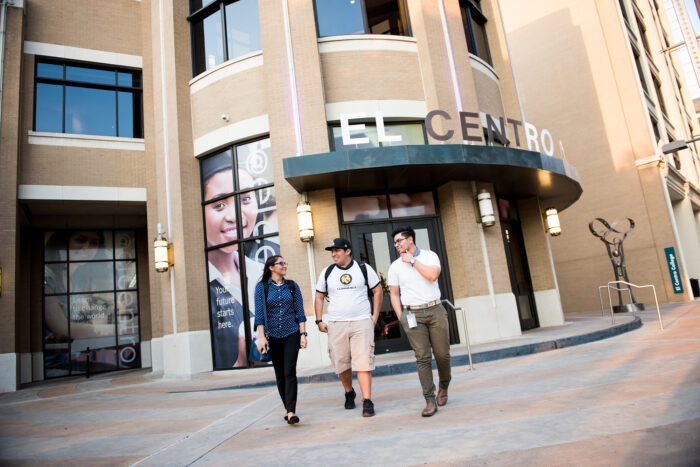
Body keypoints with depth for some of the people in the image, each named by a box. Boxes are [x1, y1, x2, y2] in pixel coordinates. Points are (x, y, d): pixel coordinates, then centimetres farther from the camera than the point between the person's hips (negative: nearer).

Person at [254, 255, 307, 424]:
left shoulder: (292, 286, 6)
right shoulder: (262, 287, 1)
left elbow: (300, 311, 4)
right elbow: (259, 314, -4)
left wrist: (303, 334, -3)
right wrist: (261, 337, -12)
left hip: (292, 334, 0)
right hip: (273, 335, 0)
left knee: (290, 372, -11)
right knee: (279, 374, 7)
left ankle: (291, 412, -11)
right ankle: (288, 408, 22)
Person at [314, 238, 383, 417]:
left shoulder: (364, 268, 4)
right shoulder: (327, 272, 8)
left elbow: (377, 291, 10)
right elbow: (319, 297, 15)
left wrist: (375, 316, 3)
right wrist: (319, 320, 6)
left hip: (362, 322, -2)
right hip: (336, 324, 2)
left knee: (363, 362, -10)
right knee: (341, 364, 7)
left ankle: (367, 401, -4)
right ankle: (349, 393, 32)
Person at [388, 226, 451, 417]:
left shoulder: (430, 256, 3)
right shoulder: (395, 266, 7)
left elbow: (433, 275, -17)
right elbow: (394, 294, 10)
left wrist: (412, 260, -11)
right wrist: (401, 319, 2)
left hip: (435, 310, 0)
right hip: (412, 314, 0)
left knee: (442, 354, 5)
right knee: (423, 358, -4)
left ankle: (443, 387, 32)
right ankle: (430, 401, 1)